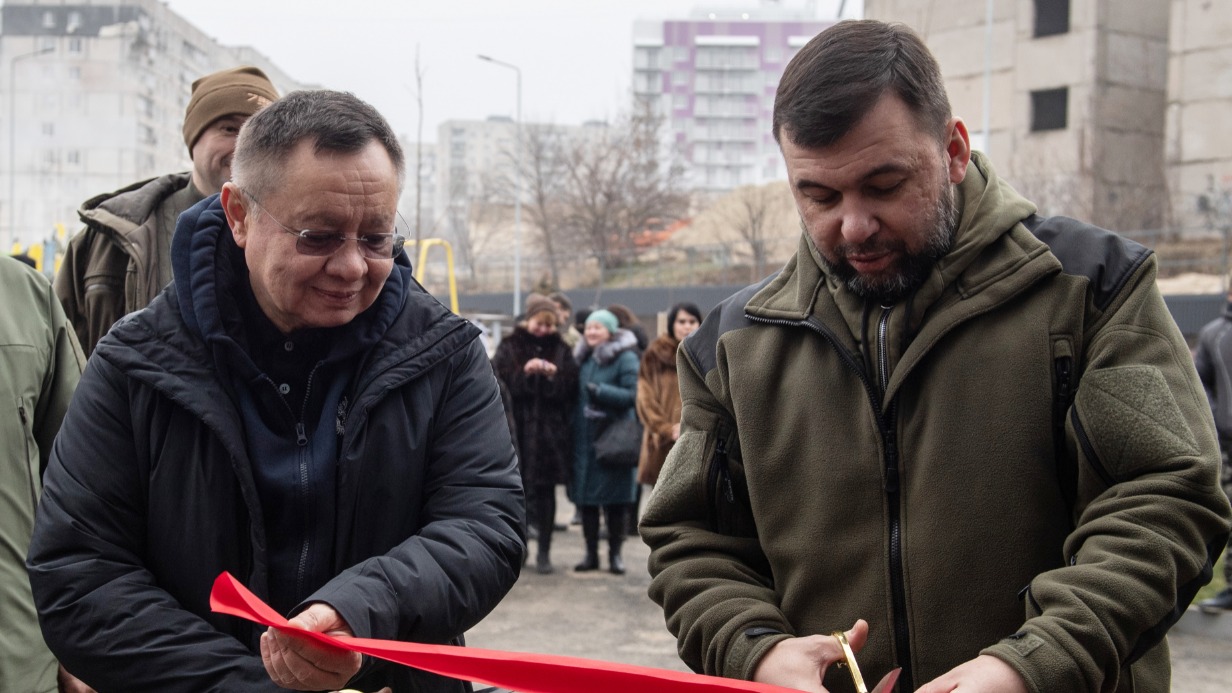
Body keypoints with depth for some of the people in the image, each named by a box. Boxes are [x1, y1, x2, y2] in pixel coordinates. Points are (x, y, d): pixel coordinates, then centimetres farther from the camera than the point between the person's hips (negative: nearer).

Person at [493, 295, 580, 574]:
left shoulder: (561, 350, 8)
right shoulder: (509, 347, 4)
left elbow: (571, 389, 1)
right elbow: (499, 381, -8)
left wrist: (555, 376, -17)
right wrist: (524, 372, -21)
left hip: (550, 431, 1)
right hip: (517, 428, -1)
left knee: (546, 492, 4)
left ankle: (544, 551, 11)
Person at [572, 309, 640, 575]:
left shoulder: (625, 358, -7)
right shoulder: (582, 357, 11)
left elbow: (633, 395, -15)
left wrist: (599, 390, -19)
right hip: (583, 438, 5)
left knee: (615, 498, 3)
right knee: (584, 495, 7)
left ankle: (615, 553, 14)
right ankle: (591, 553, 17)